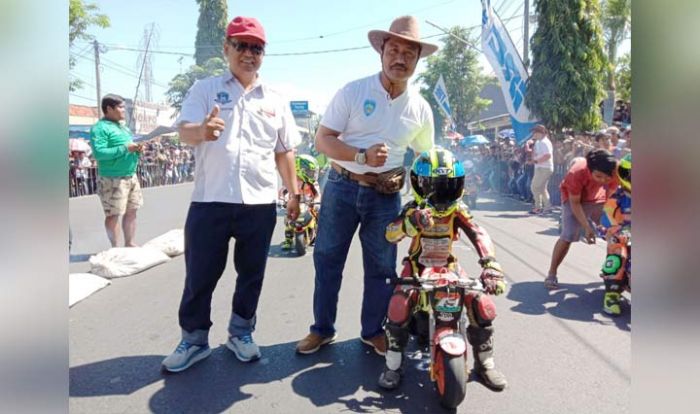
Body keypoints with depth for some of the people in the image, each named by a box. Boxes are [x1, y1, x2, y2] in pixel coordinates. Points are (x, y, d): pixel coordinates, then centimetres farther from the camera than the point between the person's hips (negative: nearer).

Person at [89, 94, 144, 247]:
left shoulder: (123, 127, 17)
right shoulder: (99, 128, -10)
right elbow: (98, 153, -21)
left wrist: (137, 149, 3)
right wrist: (125, 148, -22)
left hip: (131, 176, 9)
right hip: (113, 179, -8)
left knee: (131, 211, 13)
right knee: (114, 214, 0)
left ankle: (129, 244, 24)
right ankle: (115, 249, 9)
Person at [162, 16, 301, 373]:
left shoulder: (275, 100, 12)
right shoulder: (204, 89, 5)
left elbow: (284, 152, 15)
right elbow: (184, 131, -10)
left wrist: (294, 193, 10)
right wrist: (202, 131, -33)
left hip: (260, 203, 2)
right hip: (210, 201, -2)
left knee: (251, 274, 12)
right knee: (200, 275, 7)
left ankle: (241, 333, 30)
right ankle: (193, 339, 24)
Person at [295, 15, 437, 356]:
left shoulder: (420, 108, 4)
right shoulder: (353, 91, -6)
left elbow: (425, 156, 16)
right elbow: (322, 140, -9)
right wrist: (362, 155, -23)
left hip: (386, 196, 2)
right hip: (342, 187, -2)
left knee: (381, 268, 9)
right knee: (327, 260, 6)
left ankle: (373, 332, 28)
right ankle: (322, 329, 24)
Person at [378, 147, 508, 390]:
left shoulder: (458, 210, -11)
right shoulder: (414, 209, -15)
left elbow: (479, 235, -23)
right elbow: (391, 235, -30)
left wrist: (491, 267, -40)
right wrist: (411, 223, -52)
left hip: (449, 265, 2)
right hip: (417, 265, -2)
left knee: (483, 305, -13)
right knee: (399, 305, -27)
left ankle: (485, 362, 12)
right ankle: (393, 364, -5)